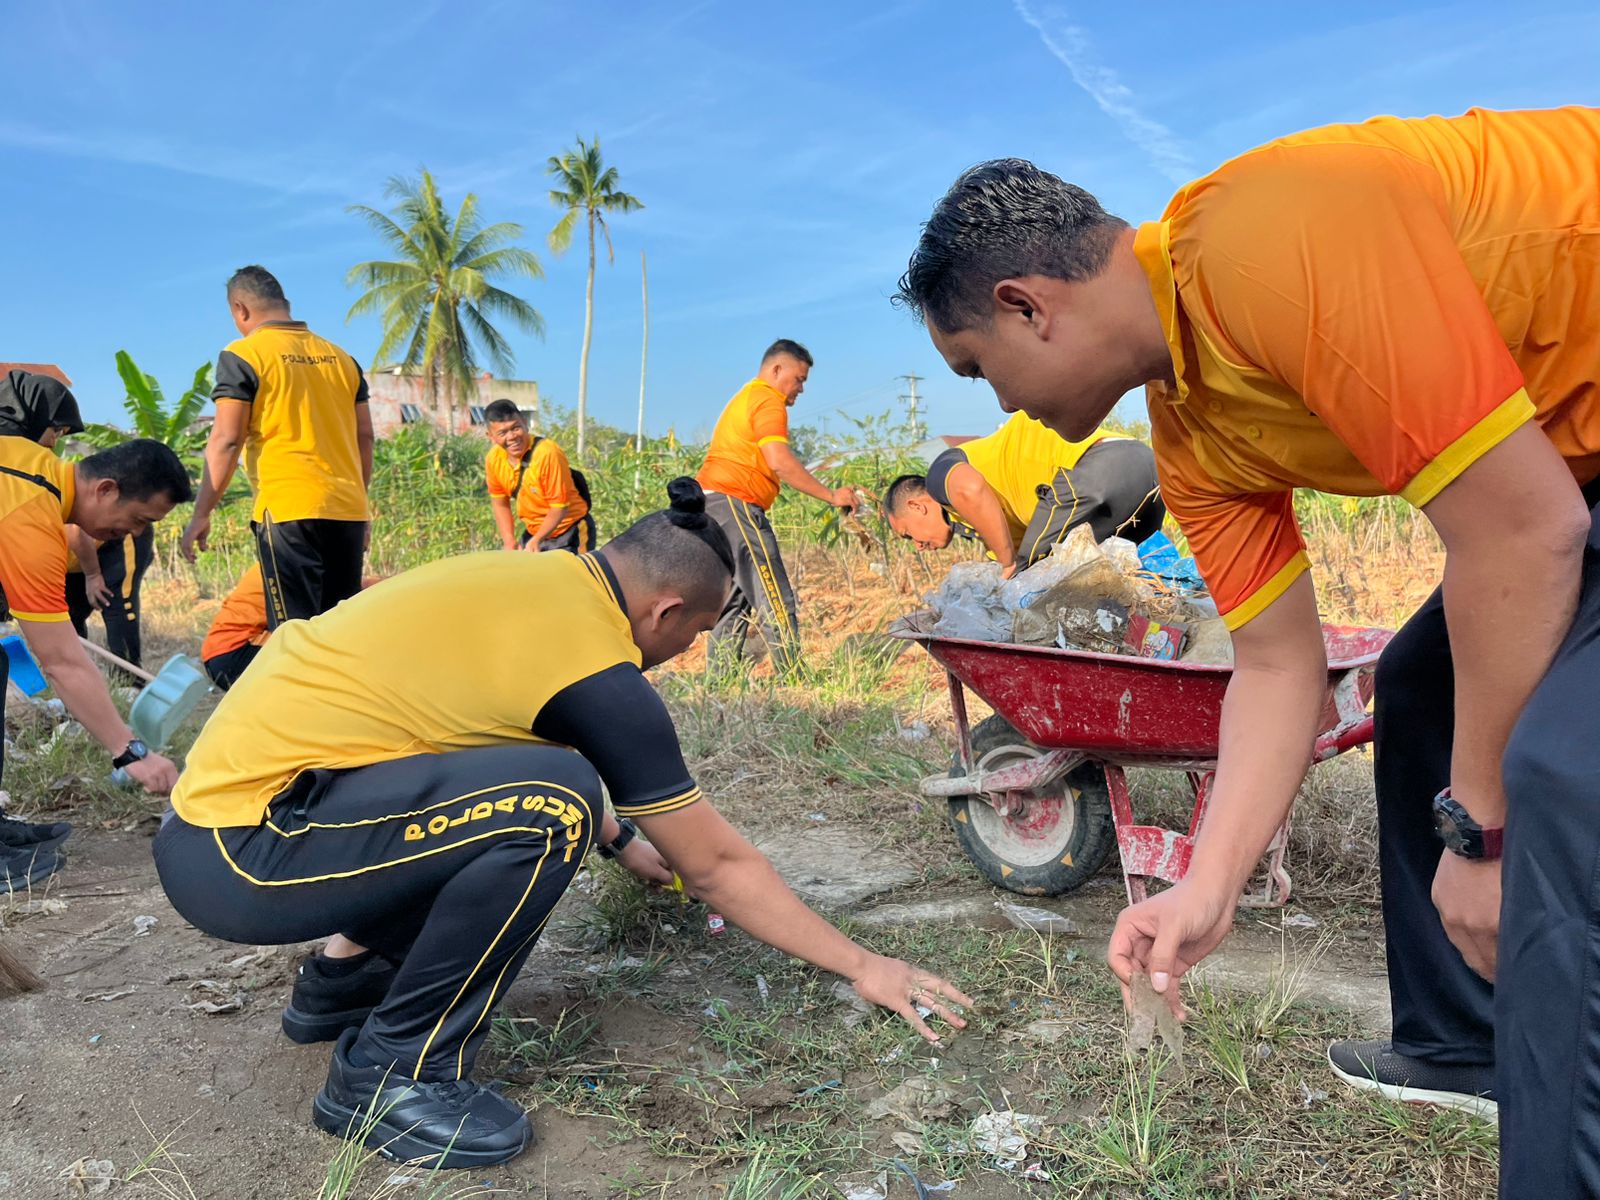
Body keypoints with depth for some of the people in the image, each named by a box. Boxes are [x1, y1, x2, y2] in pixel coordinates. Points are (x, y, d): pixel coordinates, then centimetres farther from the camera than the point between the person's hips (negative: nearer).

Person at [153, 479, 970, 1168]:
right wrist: (860, 966, 6)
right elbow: (716, 867, -7)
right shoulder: (597, 672, -17)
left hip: (223, 781, 9)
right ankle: (389, 1075, -5)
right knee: (550, 806, -23)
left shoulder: (530, 578, 7)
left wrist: (618, 841, 38)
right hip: (237, 856, -9)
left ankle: (349, 975, 24)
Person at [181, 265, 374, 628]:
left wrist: (201, 514, -2)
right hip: (348, 510, 6)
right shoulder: (340, 357, 14)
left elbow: (226, 441, -6)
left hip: (288, 510, -5)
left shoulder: (244, 355, -1)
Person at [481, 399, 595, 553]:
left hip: (570, 533, -6)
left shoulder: (548, 453, -28)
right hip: (534, 532, 6)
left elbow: (560, 507, -21)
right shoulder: (493, 459, -10)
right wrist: (510, 542, -4)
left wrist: (535, 541, -25)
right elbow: (500, 504, 5)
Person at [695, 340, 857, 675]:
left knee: (733, 602, 12)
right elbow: (779, 461, -18)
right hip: (735, 502, -10)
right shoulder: (768, 401, -5)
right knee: (776, 602, -11)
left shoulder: (743, 398, 28)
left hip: (709, 502, 10)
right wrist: (831, 495, -15)